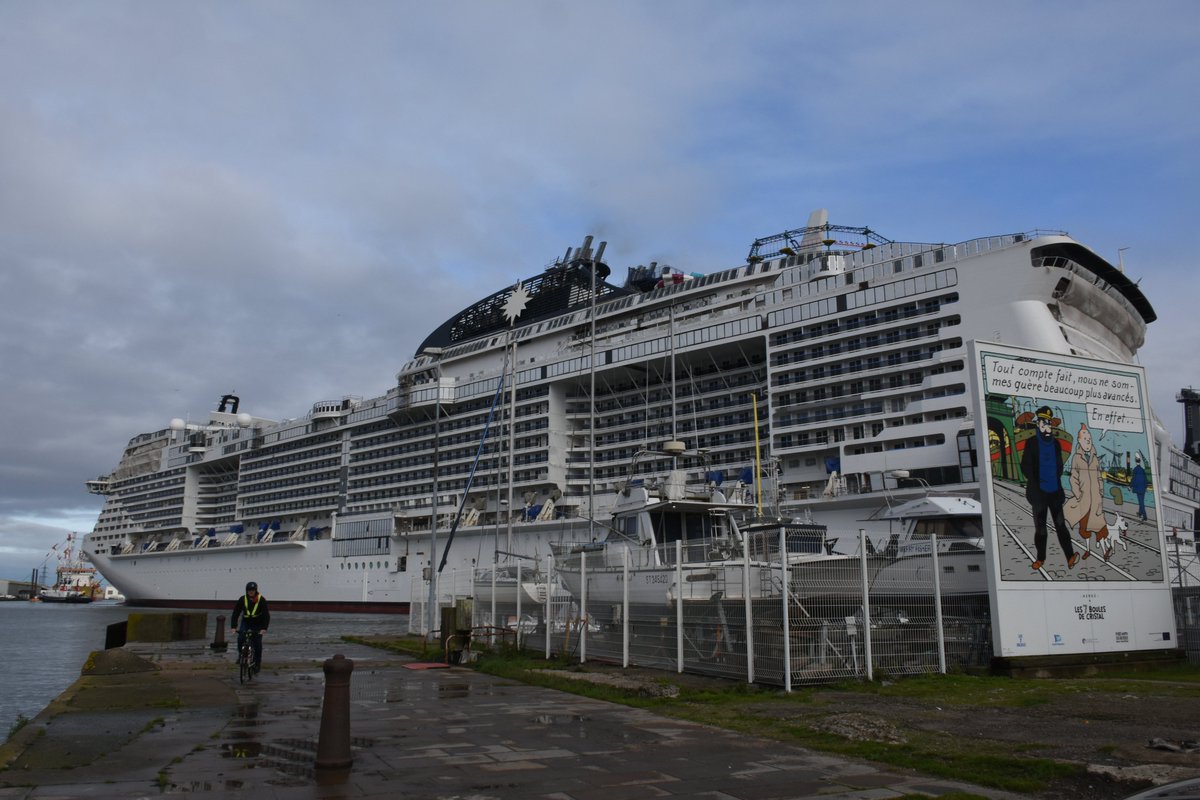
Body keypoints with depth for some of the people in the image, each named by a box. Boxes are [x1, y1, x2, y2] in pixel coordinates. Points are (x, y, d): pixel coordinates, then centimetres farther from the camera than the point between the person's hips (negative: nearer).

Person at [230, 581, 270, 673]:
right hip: (246, 622, 2)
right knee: (240, 638, -19)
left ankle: (257, 663, 8)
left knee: (257, 643, -7)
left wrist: (264, 628, -37)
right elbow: (236, 613, -17)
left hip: (258, 624, -2)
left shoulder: (261, 600, -21)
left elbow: (266, 615, -25)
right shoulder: (242, 599, -16)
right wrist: (233, 626, -30)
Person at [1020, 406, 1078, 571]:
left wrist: (1057, 480, 5)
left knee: (1060, 524, -5)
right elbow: (1025, 466, -6)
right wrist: (1035, 484, -9)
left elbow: (1059, 465, 16)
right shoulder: (1032, 443, -5)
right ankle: (1041, 558, 15)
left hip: (1055, 491, 2)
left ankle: (1070, 557, -10)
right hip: (1038, 492, -2)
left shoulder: (1056, 443, 6)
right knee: (1040, 526, 6)